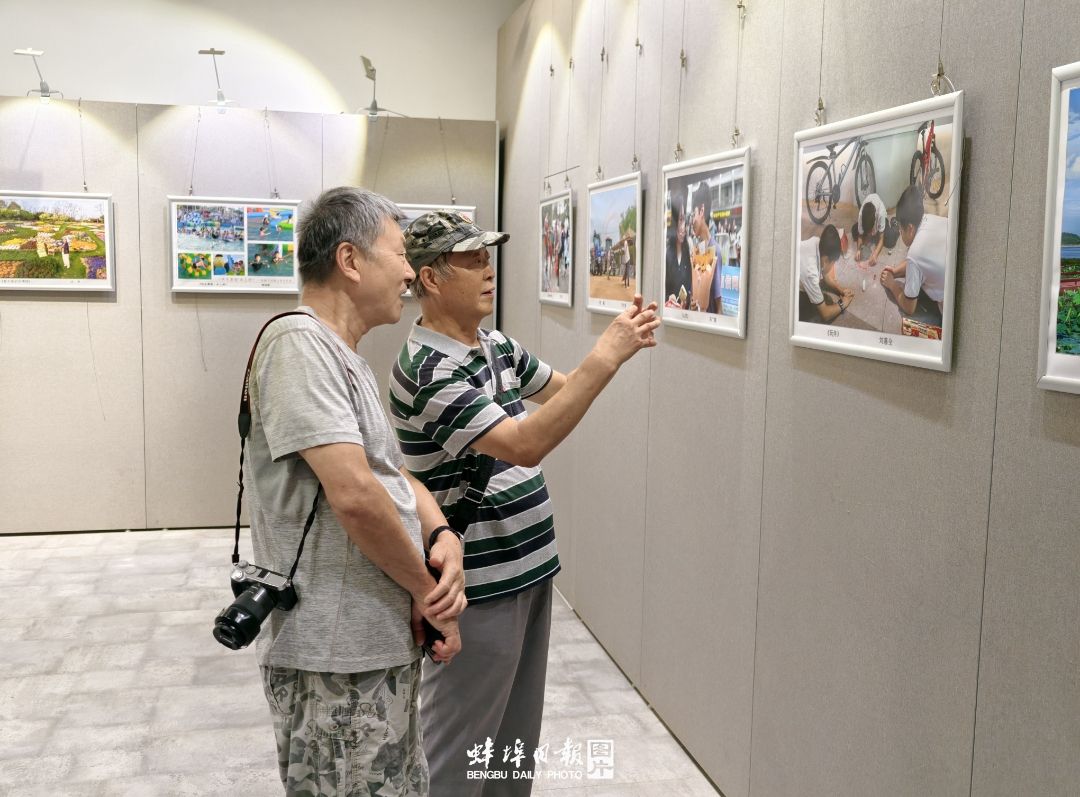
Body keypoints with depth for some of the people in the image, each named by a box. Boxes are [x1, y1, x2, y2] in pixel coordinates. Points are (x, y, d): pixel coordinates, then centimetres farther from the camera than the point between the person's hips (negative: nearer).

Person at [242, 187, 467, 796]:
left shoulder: (346, 357, 15)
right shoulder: (299, 342, -17)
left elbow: (395, 474, 16)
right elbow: (354, 492, -26)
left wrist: (444, 537, -4)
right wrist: (428, 590, -13)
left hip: (385, 638, 10)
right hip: (336, 656, -10)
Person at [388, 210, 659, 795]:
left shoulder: (496, 347, 7)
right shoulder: (429, 371, -22)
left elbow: (564, 389, 19)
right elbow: (524, 445, -30)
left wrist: (615, 344, 1)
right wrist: (606, 357, -29)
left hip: (527, 570, 9)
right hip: (477, 588, -9)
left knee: (514, 741, 22)